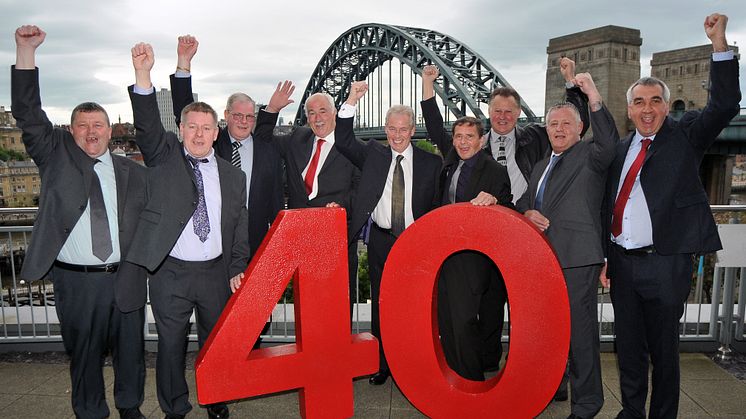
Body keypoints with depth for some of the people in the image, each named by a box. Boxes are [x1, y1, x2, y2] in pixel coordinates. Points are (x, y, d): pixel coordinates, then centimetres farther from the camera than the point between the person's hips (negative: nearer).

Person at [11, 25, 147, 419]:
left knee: (131, 349, 14)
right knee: (84, 353, 11)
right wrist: (26, 51, -18)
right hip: (75, 281, -1)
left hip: (124, 280, 2)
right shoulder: (56, 157, 3)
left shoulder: (132, 172, 7)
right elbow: (29, 114, -8)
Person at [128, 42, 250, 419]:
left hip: (217, 274, 2)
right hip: (170, 273, -2)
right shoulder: (164, 157, 2)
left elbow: (240, 229, 7)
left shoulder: (233, 176, 7)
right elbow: (148, 126, -17)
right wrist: (143, 76, -30)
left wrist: (238, 270, -1)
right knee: (170, 345, 10)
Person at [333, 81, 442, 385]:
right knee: (380, 305, 10)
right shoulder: (373, 154, 5)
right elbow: (343, 142, -7)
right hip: (381, 241, 1)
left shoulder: (430, 162, 2)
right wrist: (351, 102, -17)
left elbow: (437, 207, 4)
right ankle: (381, 364, 23)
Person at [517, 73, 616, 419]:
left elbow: (608, 143, -23)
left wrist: (594, 97, -32)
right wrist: (527, 212, -1)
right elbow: (523, 200, 23)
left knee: (579, 330, -4)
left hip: (576, 259, -8)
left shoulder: (590, 155, -1)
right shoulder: (541, 166, 22)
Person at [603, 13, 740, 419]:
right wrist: (604, 257, 11)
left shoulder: (685, 135, 2)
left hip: (665, 262, -4)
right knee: (628, 345, 14)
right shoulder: (620, 149, 11)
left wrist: (719, 43, -20)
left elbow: (724, 105, -16)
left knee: (663, 347, 8)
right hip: (622, 261, 4)